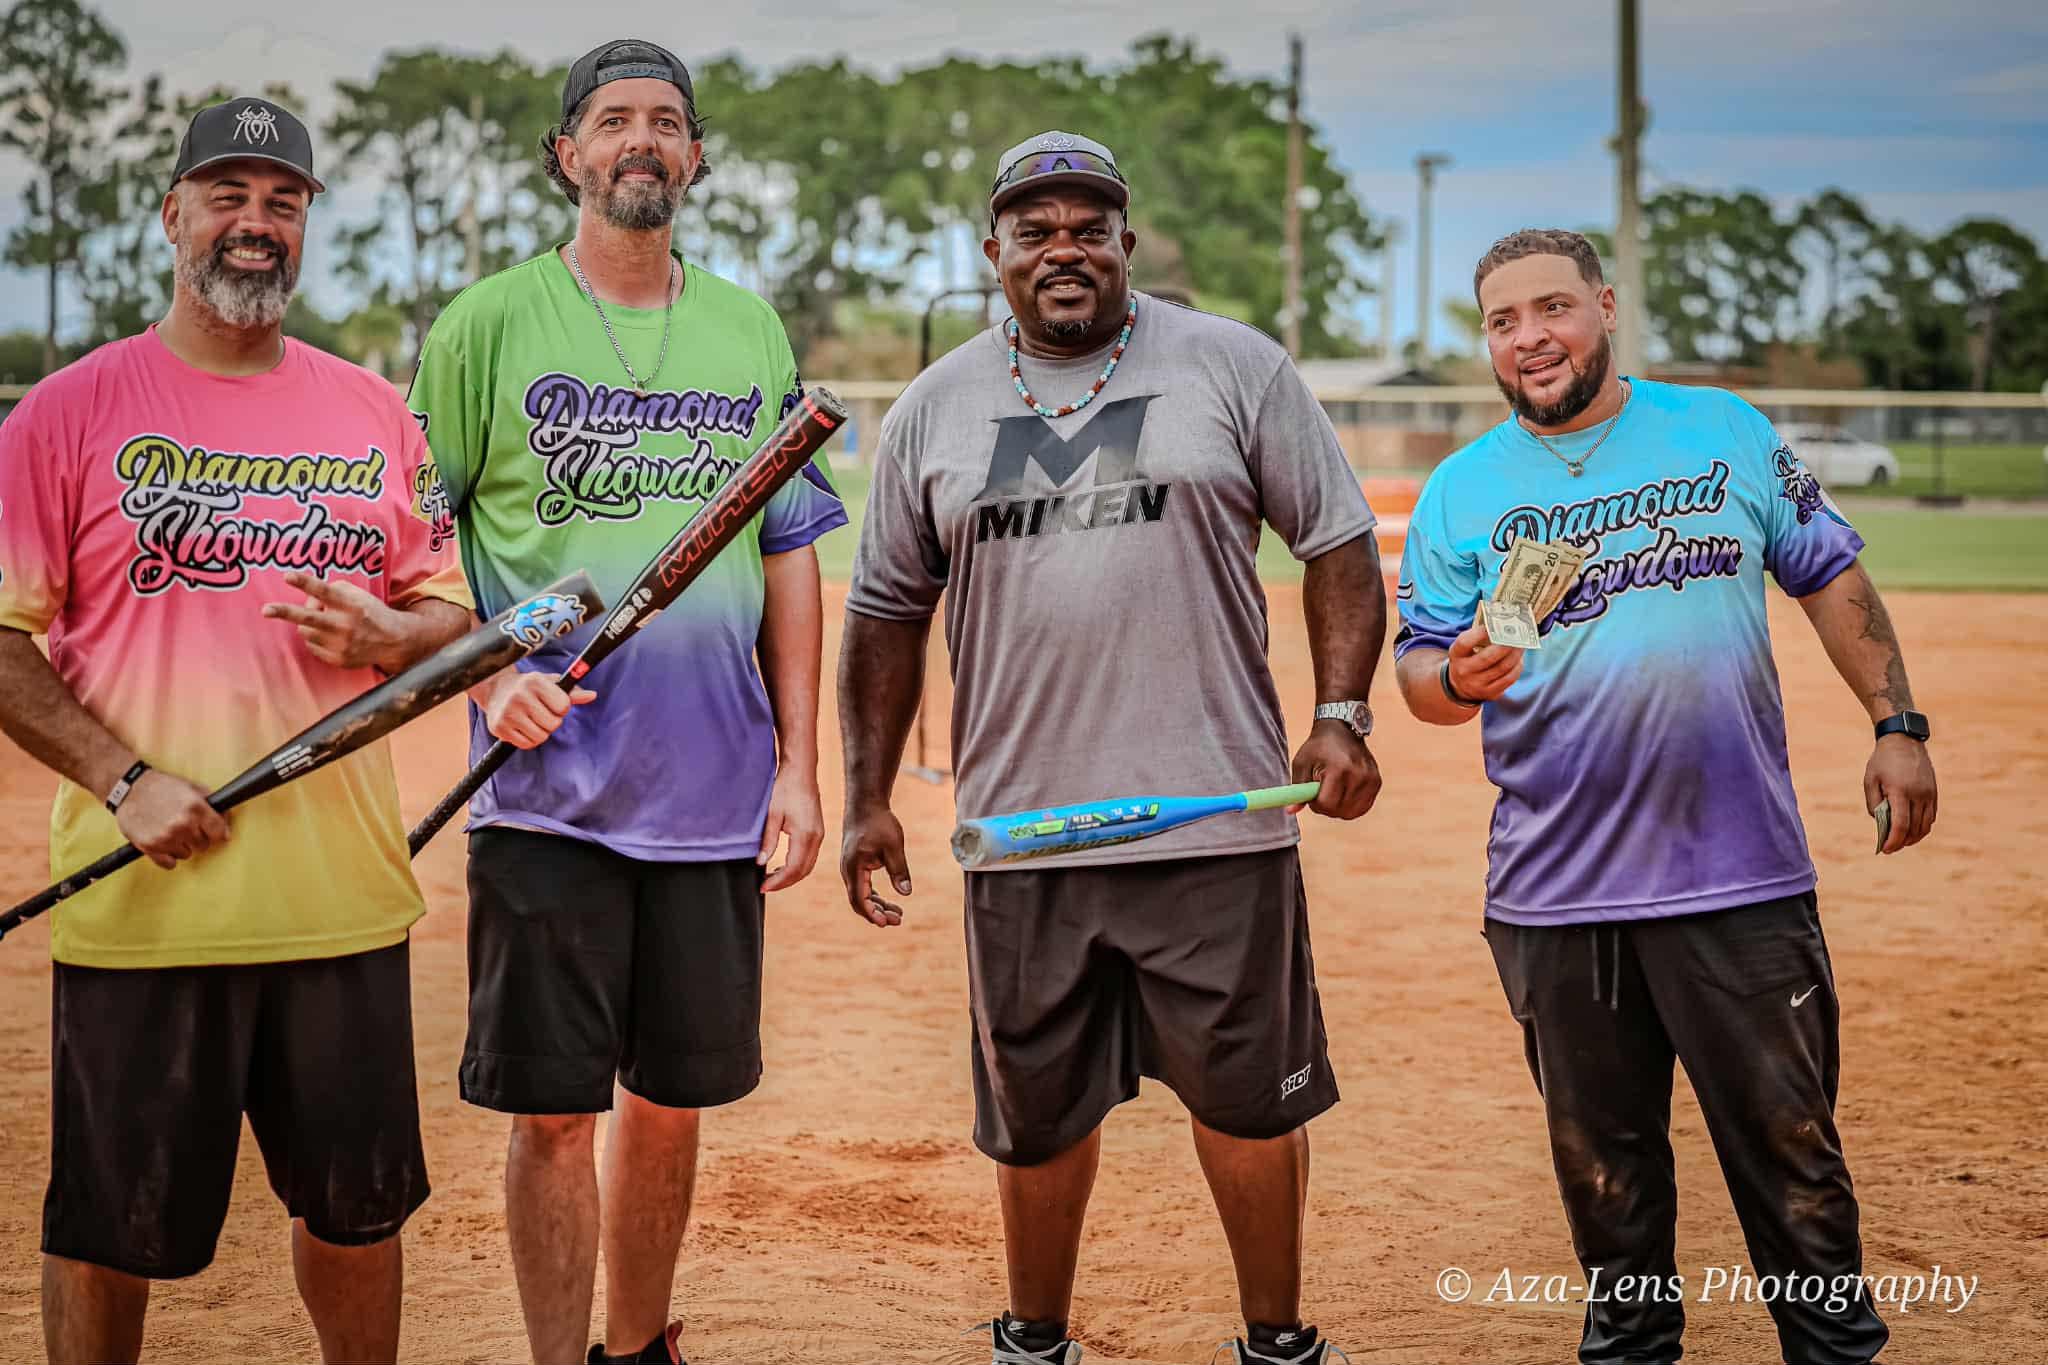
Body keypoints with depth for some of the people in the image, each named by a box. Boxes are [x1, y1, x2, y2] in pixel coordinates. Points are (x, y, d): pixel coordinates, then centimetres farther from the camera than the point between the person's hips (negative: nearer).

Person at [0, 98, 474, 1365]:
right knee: (113, 1223, 5)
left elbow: (453, 607, 15)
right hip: (142, 903, -3)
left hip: (345, 893, 3)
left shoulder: (376, 413, 10)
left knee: (359, 1202, 14)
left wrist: (385, 634, -8)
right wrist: (122, 780, -14)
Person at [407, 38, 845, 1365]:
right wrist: (487, 676, -13)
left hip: (716, 793, 3)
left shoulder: (752, 332, 10)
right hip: (548, 792, -3)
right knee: (554, 1108, 0)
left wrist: (800, 767, 5)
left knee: (674, 1100, 11)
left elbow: (791, 553, 11)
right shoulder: (490, 324, 1)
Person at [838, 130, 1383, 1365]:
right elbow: (887, 611, 14)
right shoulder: (934, 410, 8)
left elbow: (1339, 545, 4)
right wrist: (870, 795, 9)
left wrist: (1343, 716, -7)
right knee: (1037, 1108, 12)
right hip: (1021, 831, 2)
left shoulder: (1235, 368, 2)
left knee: (1248, 1093, 5)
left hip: (1217, 814, -2)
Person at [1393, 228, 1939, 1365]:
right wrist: (1457, 680, -20)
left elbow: (1830, 578, 11)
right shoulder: (1460, 491, 4)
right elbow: (1419, 671, 3)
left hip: (1743, 880, -1)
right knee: (1601, 1159, 12)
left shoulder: (1725, 432, 5)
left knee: (1788, 1143, 5)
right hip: (1554, 895, 1)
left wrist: (1896, 724, 4)